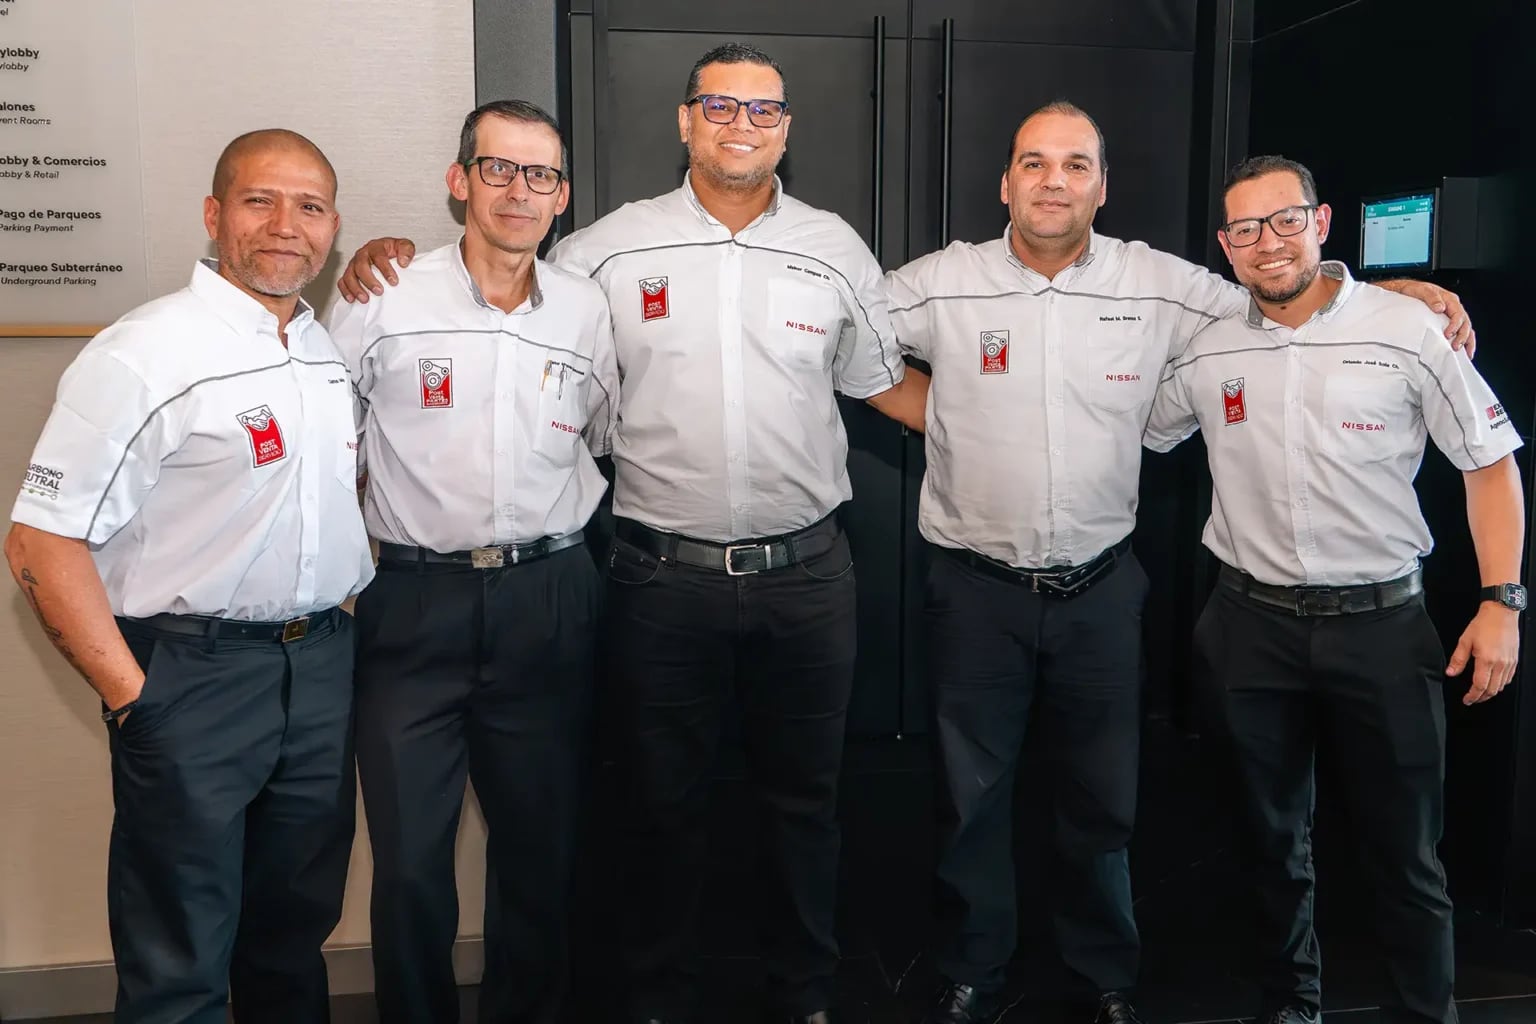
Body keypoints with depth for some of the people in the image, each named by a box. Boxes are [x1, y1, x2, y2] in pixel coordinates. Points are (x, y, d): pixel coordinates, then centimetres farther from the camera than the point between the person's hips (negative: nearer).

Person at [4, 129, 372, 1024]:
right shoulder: (142, 356, -12)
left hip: (324, 669, 6)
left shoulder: (336, 352, 8)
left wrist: (356, 598, 10)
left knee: (295, 938, 20)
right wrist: (132, 698, -14)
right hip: (192, 675, -6)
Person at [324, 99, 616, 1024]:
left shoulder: (587, 309, 6)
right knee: (410, 862, 3)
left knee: (543, 848, 13)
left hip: (549, 604, 2)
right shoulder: (385, 302, -2)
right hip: (415, 601, -2)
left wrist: (556, 530, 11)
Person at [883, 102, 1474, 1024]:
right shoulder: (943, 284, -5)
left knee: (1103, 802, 15)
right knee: (972, 798, 12)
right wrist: (936, 411, -1)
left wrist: (1397, 292, 0)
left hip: (1101, 590, 1)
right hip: (976, 589, -1)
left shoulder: (1158, 284, -1)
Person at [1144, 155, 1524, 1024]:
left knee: (1405, 848, 7)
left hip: (1382, 624, -2)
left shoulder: (1408, 330, -6)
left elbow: (1490, 462, -1)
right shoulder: (1206, 353, 2)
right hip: (1254, 626, 3)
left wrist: (1502, 601, -7)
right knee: (1276, 838, 17)